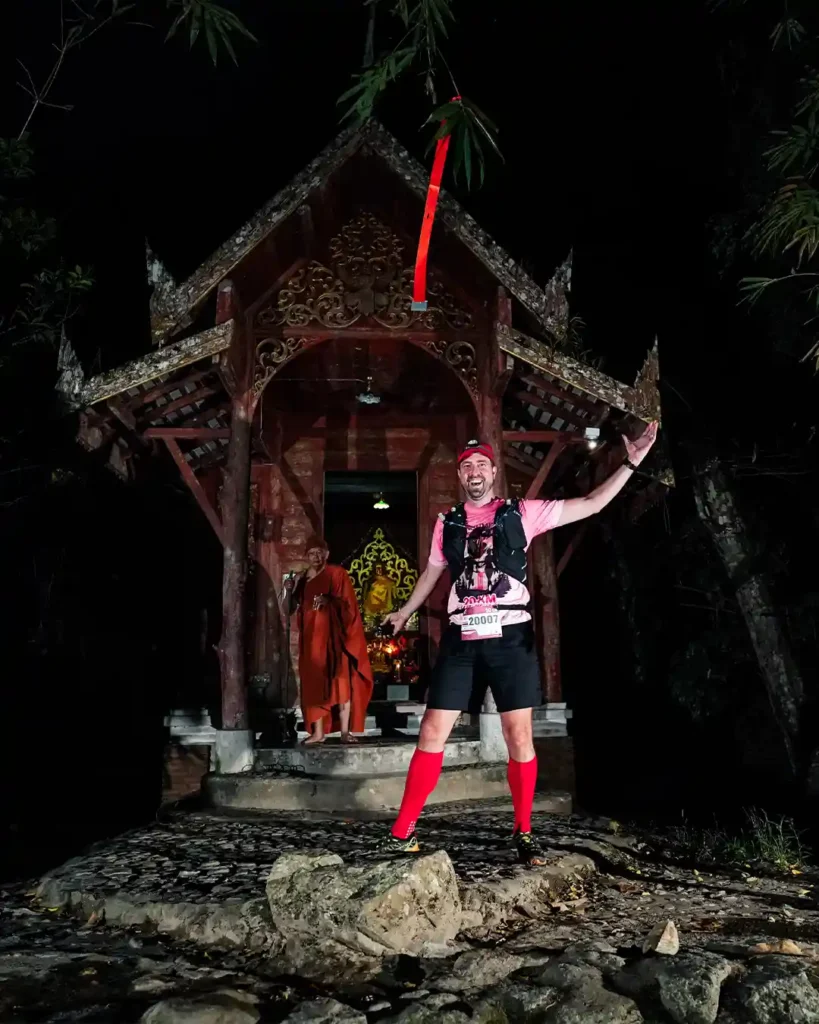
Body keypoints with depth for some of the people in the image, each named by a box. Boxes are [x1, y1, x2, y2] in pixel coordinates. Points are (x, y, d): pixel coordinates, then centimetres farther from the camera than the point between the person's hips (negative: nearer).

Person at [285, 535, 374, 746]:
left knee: (340, 681, -7)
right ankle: (318, 732, 4)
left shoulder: (337, 574, 1)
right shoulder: (301, 579, 13)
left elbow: (349, 605, -6)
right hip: (312, 638, 4)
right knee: (314, 684, 0)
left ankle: (345, 731, -6)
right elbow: (293, 610, 12)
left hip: (334, 636, -3)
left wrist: (329, 601, -23)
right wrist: (290, 591, -6)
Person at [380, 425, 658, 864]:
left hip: (510, 638, -1)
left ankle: (523, 832, 17)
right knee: (432, 734, -1)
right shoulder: (447, 523, 12)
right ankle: (403, 831, 7)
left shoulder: (521, 513, 4)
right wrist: (405, 611, 40)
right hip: (461, 641, 2)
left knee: (519, 737, 0)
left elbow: (590, 505, 3)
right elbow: (433, 571, 28)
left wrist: (630, 464, -4)